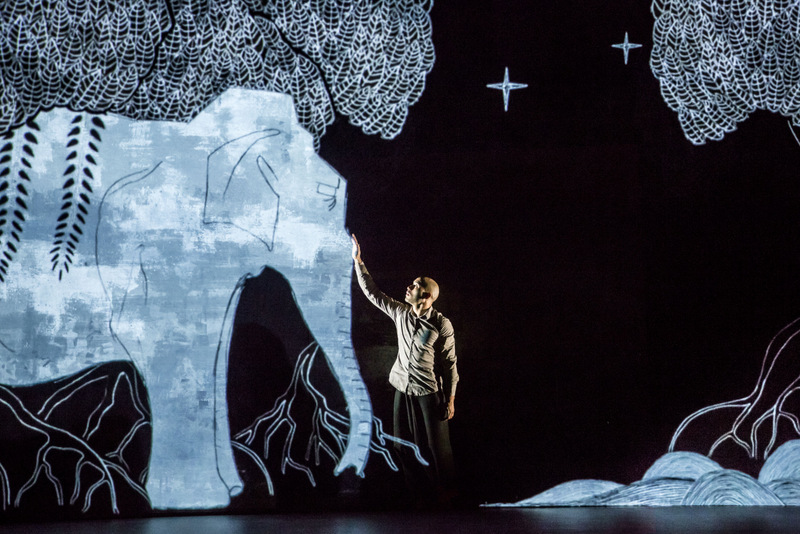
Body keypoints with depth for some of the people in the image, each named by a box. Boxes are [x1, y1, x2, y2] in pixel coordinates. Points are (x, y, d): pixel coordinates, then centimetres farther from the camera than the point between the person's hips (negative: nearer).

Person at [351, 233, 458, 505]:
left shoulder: (441, 325, -11)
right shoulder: (400, 313, 3)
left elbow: (450, 363, -8)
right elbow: (372, 292, 9)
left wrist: (450, 400, -8)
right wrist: (358, 261, 2)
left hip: (430, 393, -5)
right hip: (403, 390, 5)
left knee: (436, 445, 2)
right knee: (404, 445, 8)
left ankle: (446, 491, 18)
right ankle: (419, 491, 21)